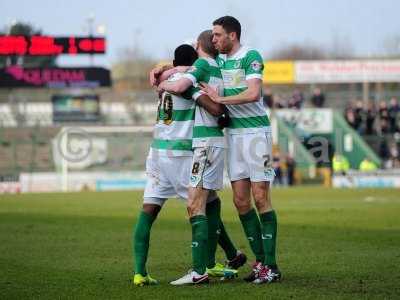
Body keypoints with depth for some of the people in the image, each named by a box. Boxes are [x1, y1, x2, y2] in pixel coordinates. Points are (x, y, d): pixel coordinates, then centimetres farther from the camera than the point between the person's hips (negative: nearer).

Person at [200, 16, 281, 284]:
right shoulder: (219, 61, 12)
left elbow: (253, 94, -22)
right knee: (241, 201, 3)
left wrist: (220, 99, -15)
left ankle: (271, 266, -6)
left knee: (261, 199, -8)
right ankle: (260, 261, 10)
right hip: (233, 133, 7)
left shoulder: (251, 56, -10)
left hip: (256, 132, -7)